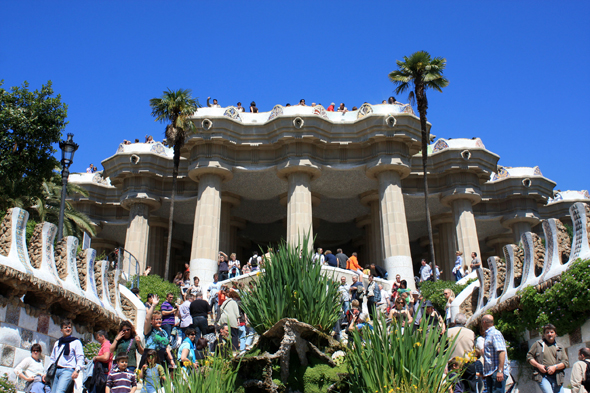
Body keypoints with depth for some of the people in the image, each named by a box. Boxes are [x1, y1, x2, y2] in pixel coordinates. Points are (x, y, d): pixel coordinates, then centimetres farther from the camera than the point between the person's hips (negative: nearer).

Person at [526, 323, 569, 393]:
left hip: (557, 377, 3)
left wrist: (555, 367, -8)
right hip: (542, 376, -3)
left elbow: (566, 362, 9)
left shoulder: (560, 348, 18)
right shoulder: (538, 344, 11)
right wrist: (538, 365, -6)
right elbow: (529, 357, 10)